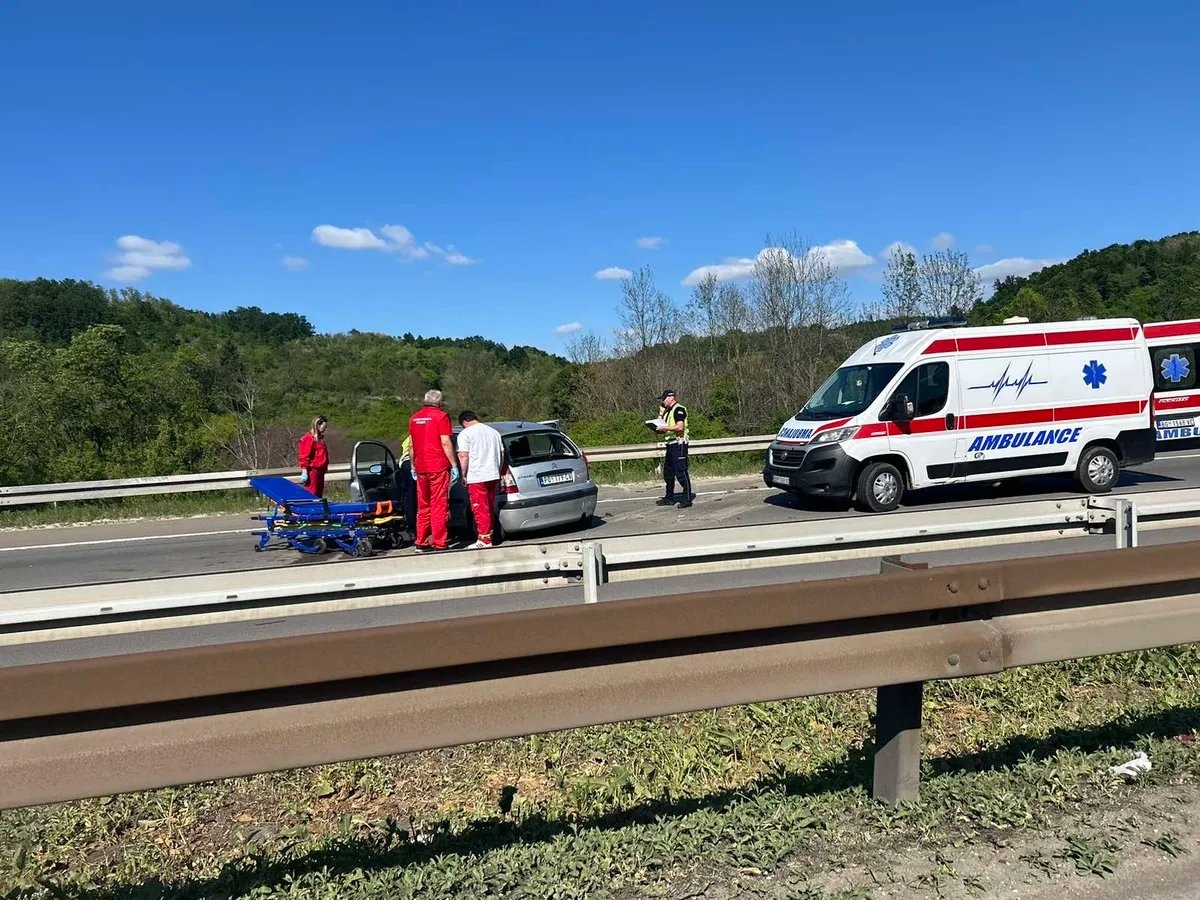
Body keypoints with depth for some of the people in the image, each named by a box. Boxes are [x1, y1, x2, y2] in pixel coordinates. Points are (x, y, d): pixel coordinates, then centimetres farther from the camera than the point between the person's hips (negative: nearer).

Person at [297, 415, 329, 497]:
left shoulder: (320, 437, 14)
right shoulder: (309, 438, -13)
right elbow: (304, 457, -16)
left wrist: (325, 468, 23)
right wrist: (304, 472, -19)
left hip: (320, 471, 9)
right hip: (312, 471, -9)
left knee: (319, 494, 12)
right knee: (312, 494, -8)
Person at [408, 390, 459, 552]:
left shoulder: (414, 418, 14)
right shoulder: (441, 416, -6)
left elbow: (411, 445, 16)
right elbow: (446, 443, -12)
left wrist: (413, 466, 22)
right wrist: (454, 465, -8)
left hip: (421, 468, 6)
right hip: (439, 467, -6)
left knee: (423, 507, 12)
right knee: (439, 506, -3)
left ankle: (421, 543, 13)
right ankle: (439, 543, -2)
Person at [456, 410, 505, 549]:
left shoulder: (465, 434, -6)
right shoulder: (494, 432, 15)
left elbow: (463, 456, -14)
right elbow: (501, 455, 18)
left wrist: (463, 475, -6)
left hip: (476, 477, -7)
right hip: (494, 475, 7)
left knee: (480, 509, -3)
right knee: (489, 508, 16)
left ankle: (485, 539, -3)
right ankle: (489, 534, 23)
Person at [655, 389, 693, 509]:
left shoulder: (679, 409, -10)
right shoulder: (668, 411, 19)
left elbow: (680, 427, -22)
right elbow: (660, 425, 16)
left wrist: (665, 428, -18)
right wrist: (661, 411, 10)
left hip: (679, 444, -10)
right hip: (671, 444, 10)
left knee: (681, 472, -9)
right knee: (668, 473, 13)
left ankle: (687, 499, -6)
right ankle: (669, 498, 21)